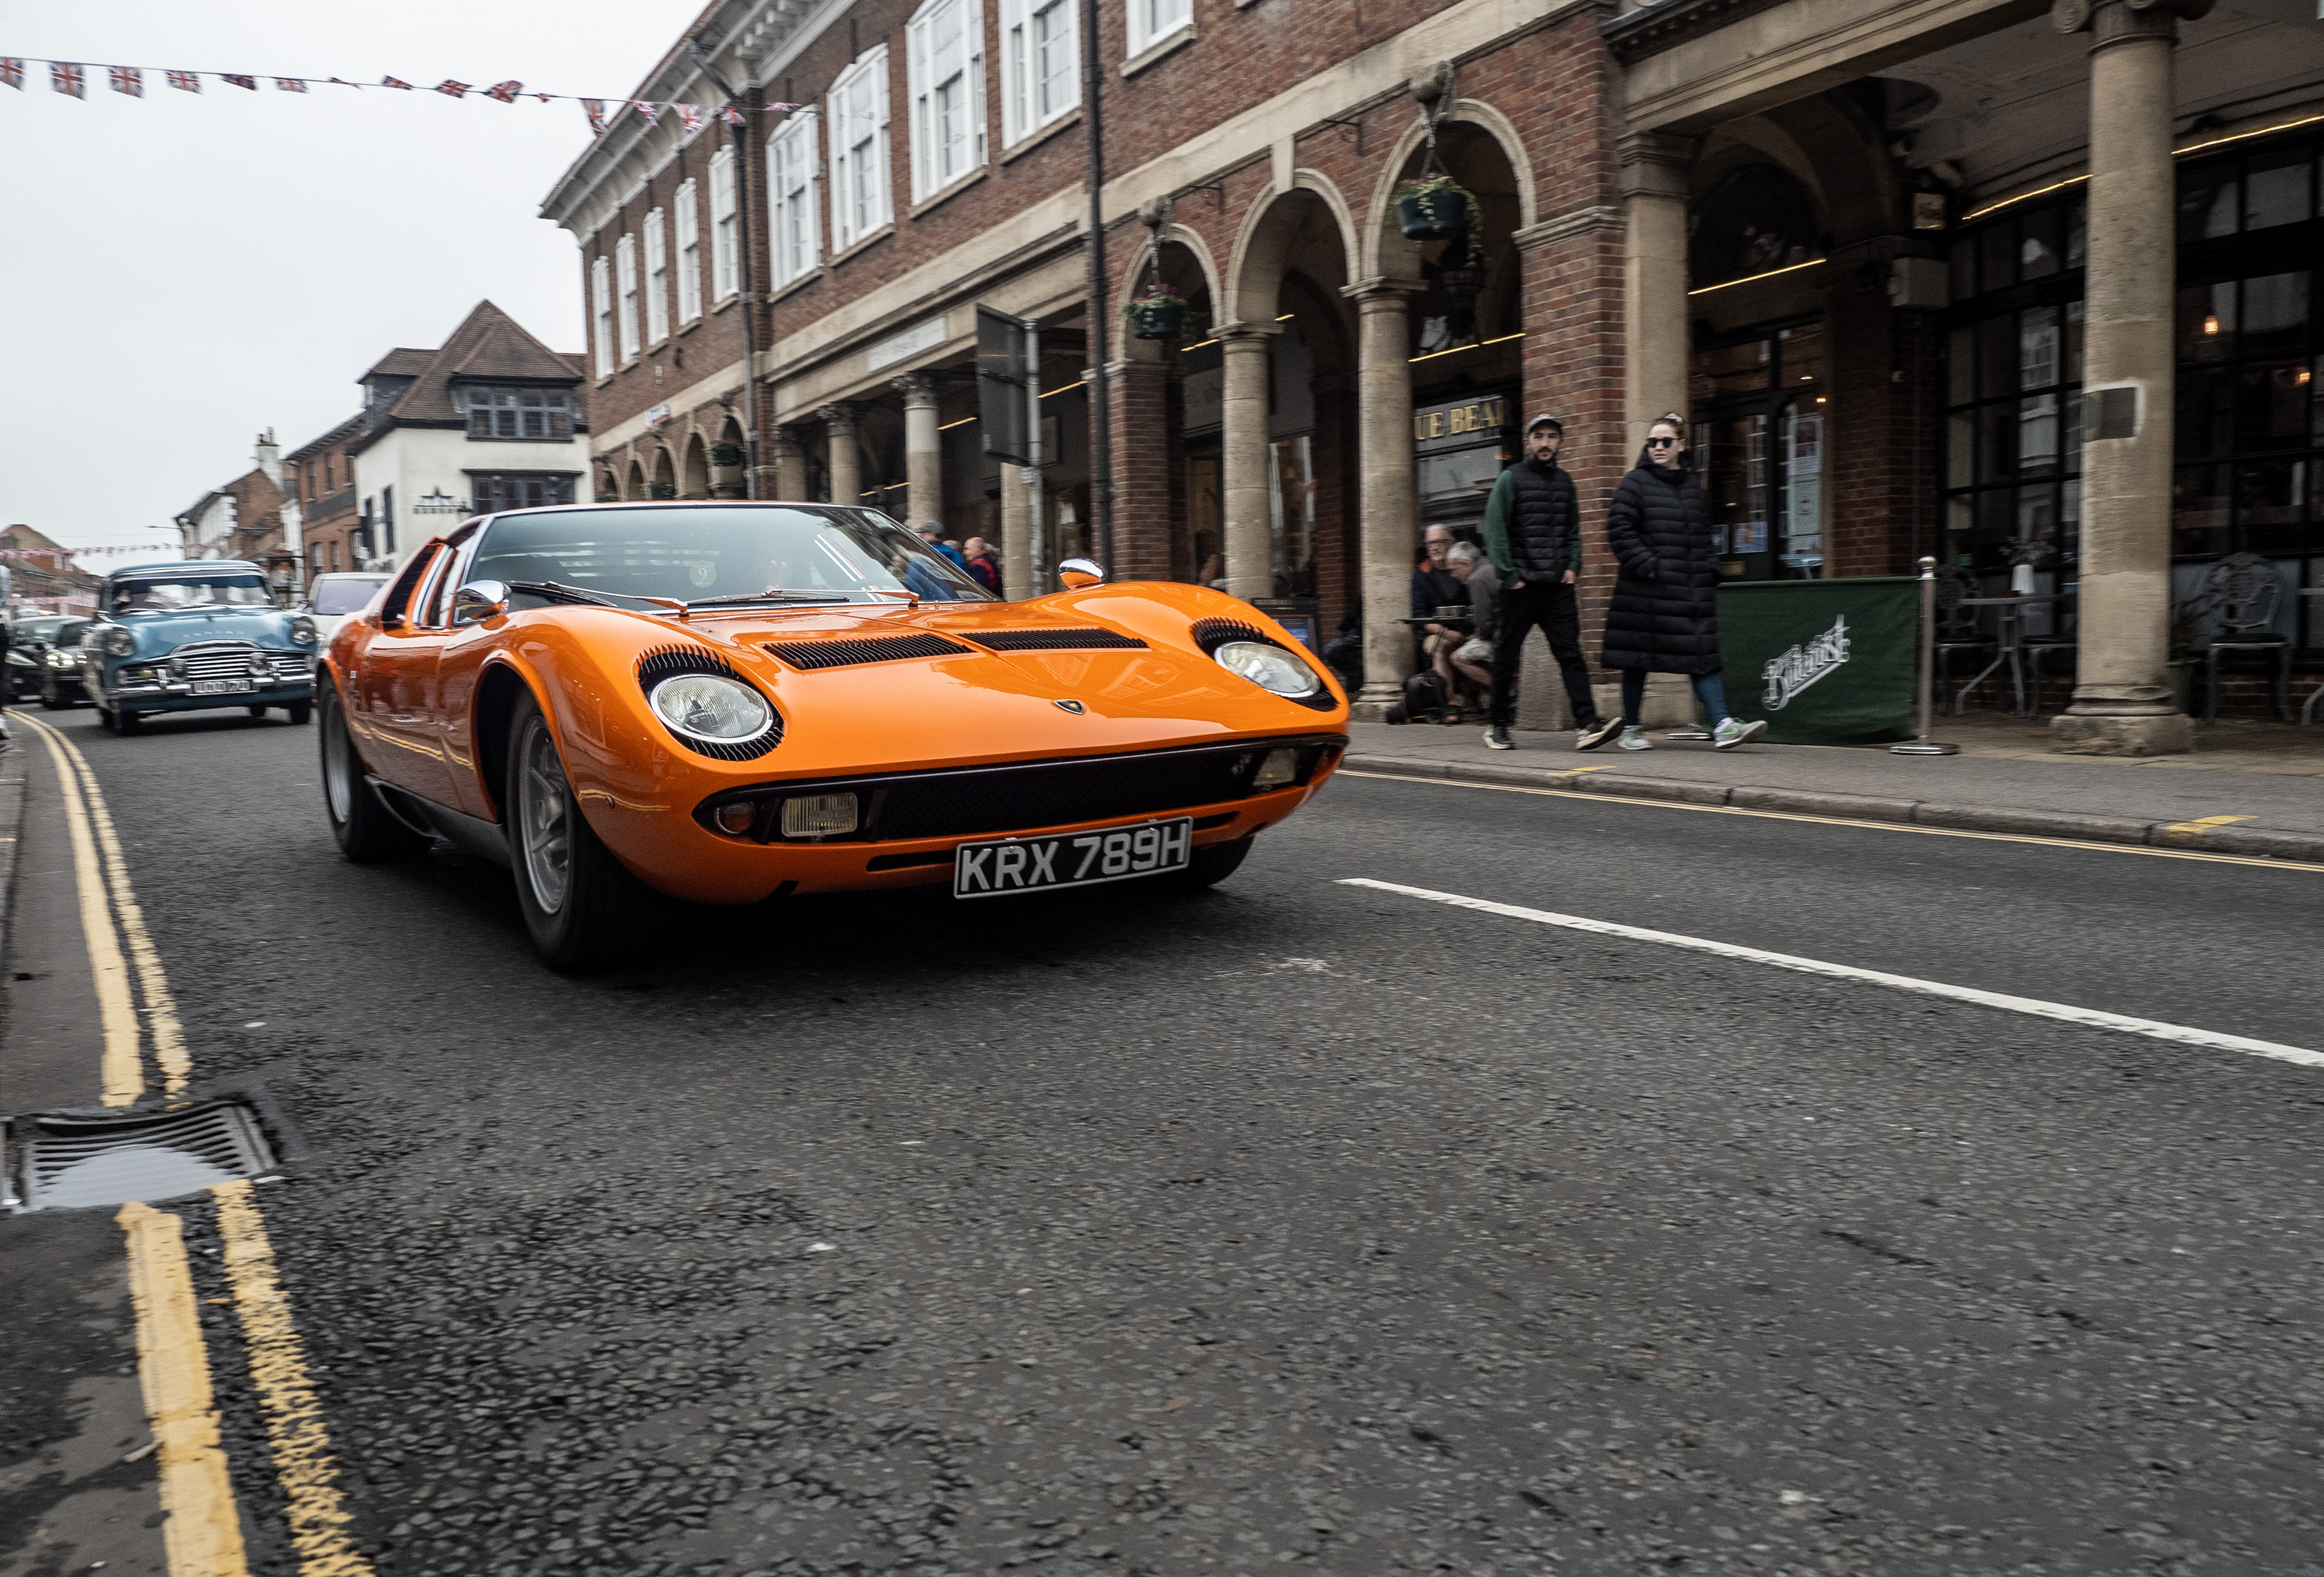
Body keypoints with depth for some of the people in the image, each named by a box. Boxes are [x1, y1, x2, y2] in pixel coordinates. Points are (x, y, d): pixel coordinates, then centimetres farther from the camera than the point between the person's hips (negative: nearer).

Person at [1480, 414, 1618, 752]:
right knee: (1506, 658, 5)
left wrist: (1572, 567, 7)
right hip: (1520, 586, -3)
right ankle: (1497, 724, 19)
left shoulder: (1565, 482, 14)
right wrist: (1511, 576, -11)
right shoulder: (1511, 479, -1)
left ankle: (1587, 725, -15)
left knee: (1571, 653, -7)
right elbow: (1495, 532, -6)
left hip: (1558, 586, 4)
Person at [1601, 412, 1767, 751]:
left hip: (1692, 590, 5)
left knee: (1703, 654, -3)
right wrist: (1648, 565, -16)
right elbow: (1619, 530, -9)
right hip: (1647, 592, -5)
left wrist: (1710, 568, 11)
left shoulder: (1693, 486, 15)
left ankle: (1722, 726, -8)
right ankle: (1630, 729, 15)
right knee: (1638, 659, 2)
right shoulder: (1635, 483, -2)